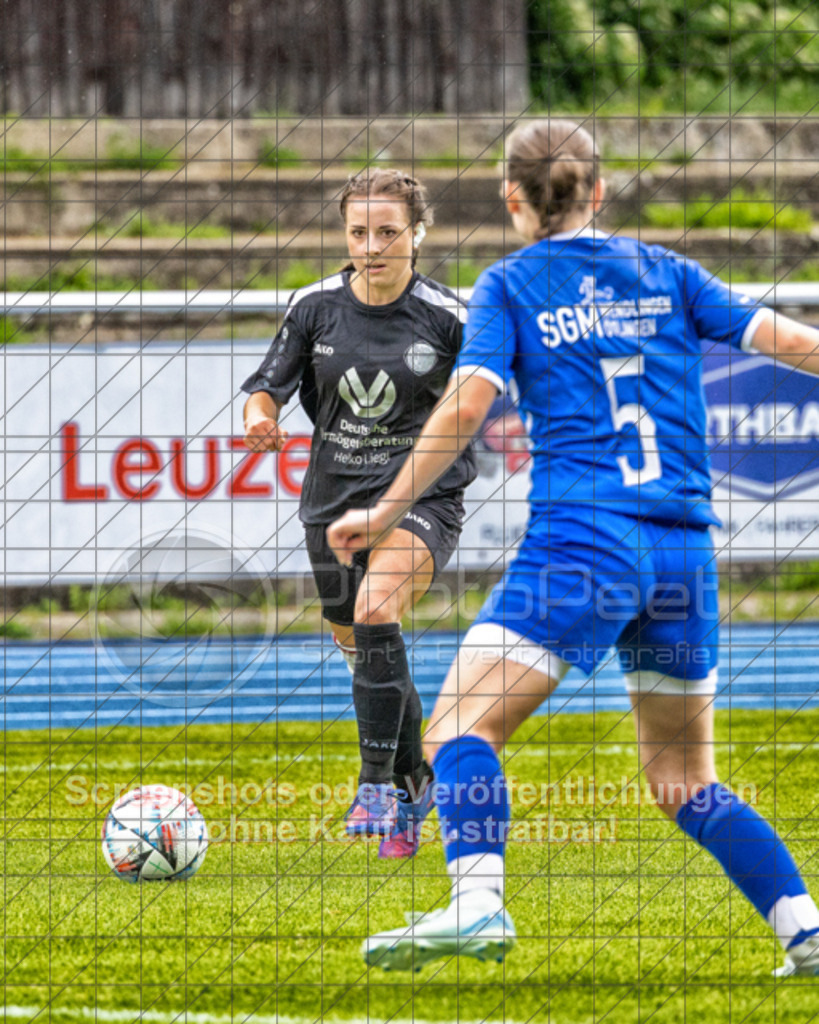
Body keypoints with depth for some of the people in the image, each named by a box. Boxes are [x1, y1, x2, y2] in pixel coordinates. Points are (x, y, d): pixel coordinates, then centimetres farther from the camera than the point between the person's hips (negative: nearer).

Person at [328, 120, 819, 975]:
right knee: (682, 779, 17)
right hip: (685, 547, 5)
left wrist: (388, 510, -4)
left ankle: (477, 904, -32)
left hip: (582, 538, -5)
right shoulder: (665, 273, 16)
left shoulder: (510, 285, 5)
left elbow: (469, 401, -7)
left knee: (462, 726, -9)